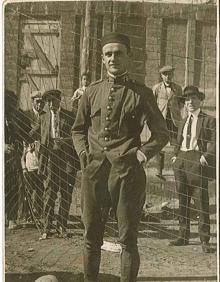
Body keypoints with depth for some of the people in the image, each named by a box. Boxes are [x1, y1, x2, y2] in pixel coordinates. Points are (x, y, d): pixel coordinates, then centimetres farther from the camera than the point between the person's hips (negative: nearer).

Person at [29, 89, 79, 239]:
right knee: (49, 193, -2)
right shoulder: (44, 117, 13)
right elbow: (33, 134, 22)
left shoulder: (69, 116, 4)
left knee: (66, 194, 3)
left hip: (67, 158, -1)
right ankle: (47, 227, 3)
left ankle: (62, 225, 14)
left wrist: (65, 141, -16)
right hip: (50, 157, 1)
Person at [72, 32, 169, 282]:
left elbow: (161, 133, 7)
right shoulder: (92, 91, 10)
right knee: (91, 237, 12)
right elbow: (78, 129, 20)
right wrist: (83, 152, 4)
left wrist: (144, 152, -7)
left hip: (127, 172, -3)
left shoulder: (141, 93, 2)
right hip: (93, 172, 3)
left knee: (128, 239, 4)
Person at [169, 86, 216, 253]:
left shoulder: (209, 121, 0)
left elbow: (214, 142, -8)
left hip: (197, 161, -6)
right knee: (182, 200, 11)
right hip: (181, 161, 7)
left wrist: (206, 156, -20)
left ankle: (204, 240, 0)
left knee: (201, 201, -6)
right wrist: (176, 155, 12)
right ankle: (184, 236, 22)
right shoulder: (183, 122, 21)